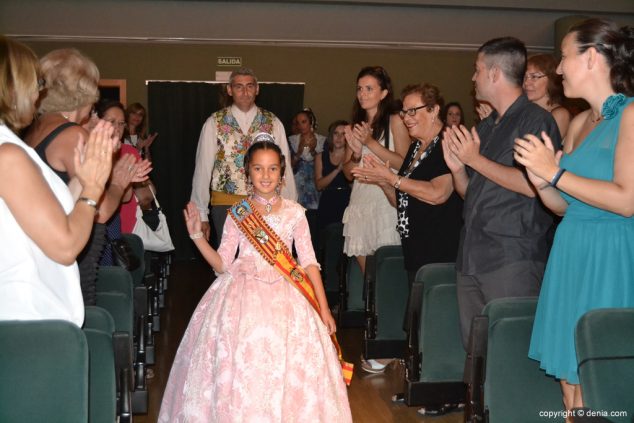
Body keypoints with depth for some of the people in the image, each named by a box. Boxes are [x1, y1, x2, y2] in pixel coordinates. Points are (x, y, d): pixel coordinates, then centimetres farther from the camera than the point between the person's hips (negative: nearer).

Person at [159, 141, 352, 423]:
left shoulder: (294, 212, 5)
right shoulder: (237, 214, 6)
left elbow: (309, 261, 4)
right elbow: (222, 264, 4)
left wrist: (323, 309, -1)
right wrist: (197, 235, -7)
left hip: (283, 297, 0)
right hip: (242, 298, 0)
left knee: (285, 368, -9)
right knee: (238, 370, -7)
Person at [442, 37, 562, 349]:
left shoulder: (536, 120, -6)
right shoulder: (484, 127, 20)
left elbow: (532, 186, -18)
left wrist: (475, 159, -10)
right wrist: (457, 168, 2)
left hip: (512, 260, -8)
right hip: (472, 257, 8)